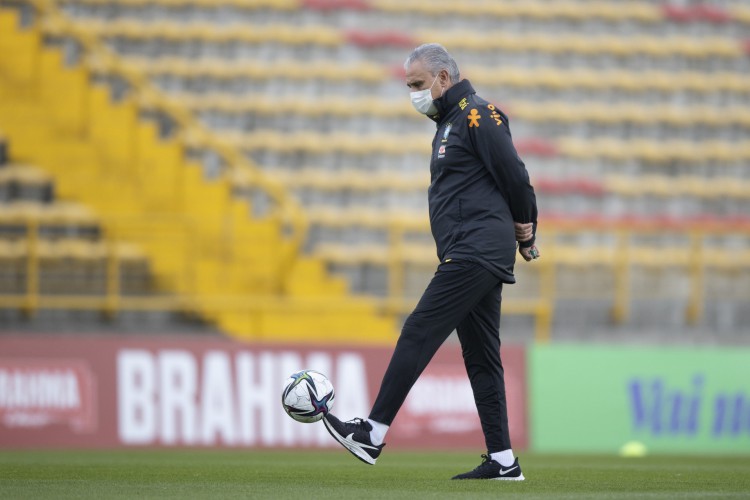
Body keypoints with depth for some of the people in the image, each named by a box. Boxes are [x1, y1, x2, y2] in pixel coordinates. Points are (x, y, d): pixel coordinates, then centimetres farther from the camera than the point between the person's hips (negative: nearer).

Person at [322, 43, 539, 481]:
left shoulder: (477, 116, -10)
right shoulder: (450, 121, 21)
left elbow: (515, 178, -14)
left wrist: (524, 232, -2)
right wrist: (520, 235, 21)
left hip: (476, 252, -10)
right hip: (473, 258, 10)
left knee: (419, 334, -13)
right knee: (480, 355, 7)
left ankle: (373, 434, -15)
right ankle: (502, 460, 7)